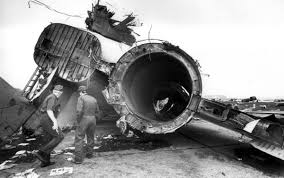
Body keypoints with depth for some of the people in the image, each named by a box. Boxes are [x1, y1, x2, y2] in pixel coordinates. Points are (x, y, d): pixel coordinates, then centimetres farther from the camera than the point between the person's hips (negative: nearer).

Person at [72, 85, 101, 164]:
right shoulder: (93, 99, 12)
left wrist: (78, 121, -8)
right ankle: (89, 154, 32)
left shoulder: (81, 98, -6)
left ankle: (78, 158, -1)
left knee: (79, 138, 0)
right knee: (90, 137, 19)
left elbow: (79, 110, -19)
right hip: (92, 120, 6)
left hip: (84, 119, -6)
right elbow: (97, 112, 13)